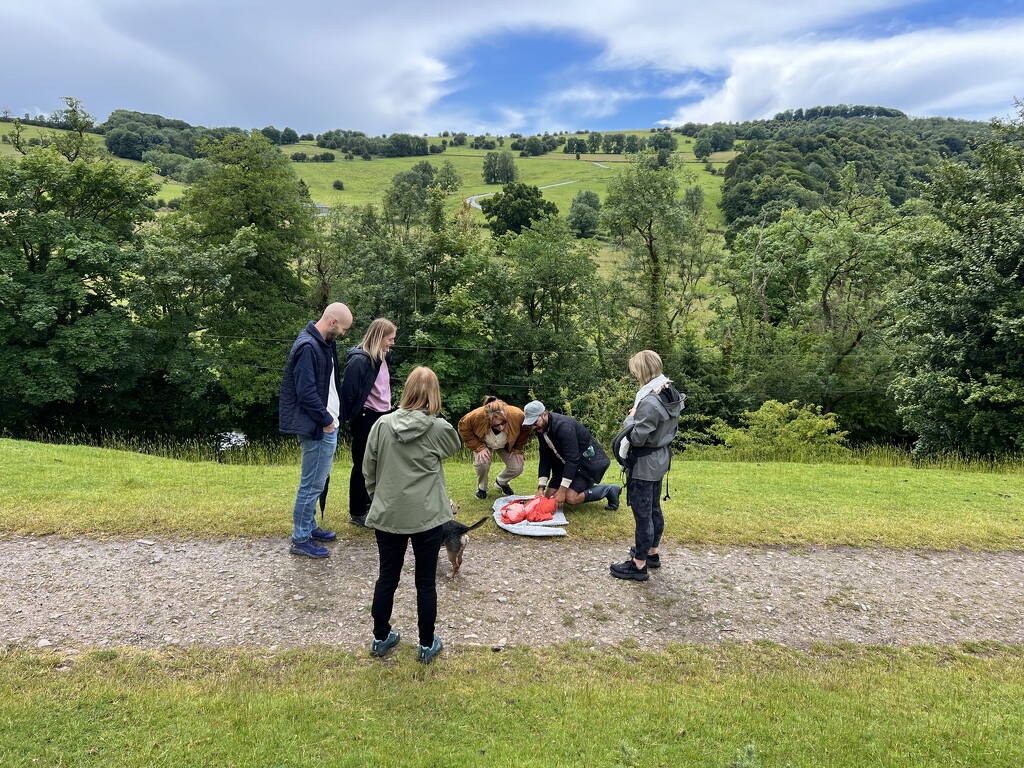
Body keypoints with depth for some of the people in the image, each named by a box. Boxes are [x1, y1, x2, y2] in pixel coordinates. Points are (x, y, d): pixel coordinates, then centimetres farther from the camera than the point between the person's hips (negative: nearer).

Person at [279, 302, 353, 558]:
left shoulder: (325, 344, 10)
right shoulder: (308, 347, -20)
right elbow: (306, 392, -24)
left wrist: (332, 416, 8)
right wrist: (326, 420, -16)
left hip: (327, 424, 10)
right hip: (319, 427, -10)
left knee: (317, 481, 20)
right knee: (312, 483, 0)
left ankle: (309, 527, 33)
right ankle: (300, 539, 11)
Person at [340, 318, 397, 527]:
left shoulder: (382, 357, 9)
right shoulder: (359, 360, -19)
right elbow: (348, 391, -17)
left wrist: (388, 411, 15)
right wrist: (348, 418, -12)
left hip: (381, 417, 8)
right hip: (366, 419, -8)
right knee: (362, 466, 3)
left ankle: (370, 505, 31)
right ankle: (356, 514, 16)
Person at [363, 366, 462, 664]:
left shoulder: (382, 424, -5)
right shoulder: (439, 428, -12)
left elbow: (368, 471, 3)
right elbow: (456, 446, 11)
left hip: (387, 516, 2)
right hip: (426, 517, -2)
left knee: (387, 577, 17)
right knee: (426, 582, 12)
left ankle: (381, 638, 34)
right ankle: (427, 645, 25)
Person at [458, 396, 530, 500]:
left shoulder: (517, 415, -38)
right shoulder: (477, 416, -42)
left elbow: (525, 431, -14)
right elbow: (463, 428, -21)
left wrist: (517, 449, -13)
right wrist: (479, 448, -26)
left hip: (506, 446, 2)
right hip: (484, 444, -2)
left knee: (517, 468, -11)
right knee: (482, 463, -28)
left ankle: (501, 482, 23)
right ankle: (481, 487, 4)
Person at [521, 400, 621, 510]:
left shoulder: (563, 426, -29)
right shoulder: (541, 429, -3)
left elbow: (572, 459, -31)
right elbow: (545, 459, 1)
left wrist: (562, 490, -30)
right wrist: (541, 488, -8)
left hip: (589, 460, -8)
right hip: (566, 463, 9)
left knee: (570, 498, -24)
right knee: (549, 496, 1)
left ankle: (609, 490, -6)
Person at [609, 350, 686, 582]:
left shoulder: (649, 401, -27)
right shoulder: (671, 394, 2)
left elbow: (636, 438, -24)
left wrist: (631, 419, -7)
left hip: (644, 464, -10)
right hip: (660, 459, 10)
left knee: (643, 514, 1)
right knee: (654, 509, 22)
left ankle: (639, 565, 12)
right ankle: (651, 553, 37)